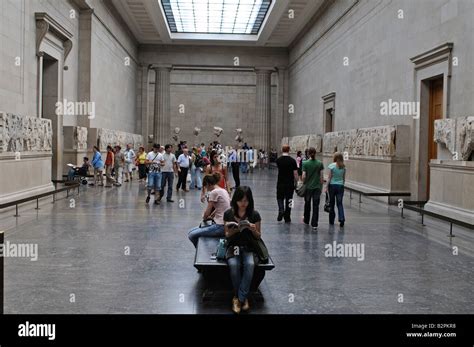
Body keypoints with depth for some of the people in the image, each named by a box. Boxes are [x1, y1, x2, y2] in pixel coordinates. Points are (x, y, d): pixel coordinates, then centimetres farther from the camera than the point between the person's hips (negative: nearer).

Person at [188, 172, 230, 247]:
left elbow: (207, 212, -8)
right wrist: (211, 216, 24)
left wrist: (204, 218, 12)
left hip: (221, 226, -10)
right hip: (225, 224, 10)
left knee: (191, 235, -9)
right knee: (192, 231, 14)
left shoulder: (214, 192, -14)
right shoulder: (223, 191, 13)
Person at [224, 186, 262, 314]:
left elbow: (258, 236, 6)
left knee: (250, 265, -33)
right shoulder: (228, 214, -3)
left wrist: (253, 230, -17)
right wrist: (232, 231, -18)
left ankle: (239, 298, -19)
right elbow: (226, 235, 5)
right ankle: (243, 298, -11)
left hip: (249, 247, 0)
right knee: (234, 265, -32)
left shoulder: (255, 214, -3)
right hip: (233, 246, 0)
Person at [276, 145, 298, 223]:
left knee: (280, 198, 17)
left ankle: (281, 210, -10)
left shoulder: (278, 160, -3)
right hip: (290, 184, -1)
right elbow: (295, 173, -8)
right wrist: (296, 182, 5)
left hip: (280, 183, 1)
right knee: (288, 200, 8)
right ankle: (287, 218, 13)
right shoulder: (292, 161, -8)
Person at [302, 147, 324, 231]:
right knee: (316, 206, 1)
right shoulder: (320, 163, -3)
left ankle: (306, 221, 34)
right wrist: (321, 186, 10)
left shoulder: (305, 163, -8)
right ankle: (314, 225, -4)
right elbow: (321, 176, -1)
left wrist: (303, 183, 6)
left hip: (308, 187, 0)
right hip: (317, 187, 0)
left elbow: (303, 176, -10)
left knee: (307, 204, 18)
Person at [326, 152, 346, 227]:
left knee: (332, 204, 8)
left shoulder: (332, 165, -9)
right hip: (340, 186, 3)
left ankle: (331, 221, 15)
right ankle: (341, 218, -13)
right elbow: (344, 178, 8)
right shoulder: (343, 167, 3)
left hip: (332, 185, -2)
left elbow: (329, 177, -7)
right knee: (340, 203, 5)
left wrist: (327, 187, -1)